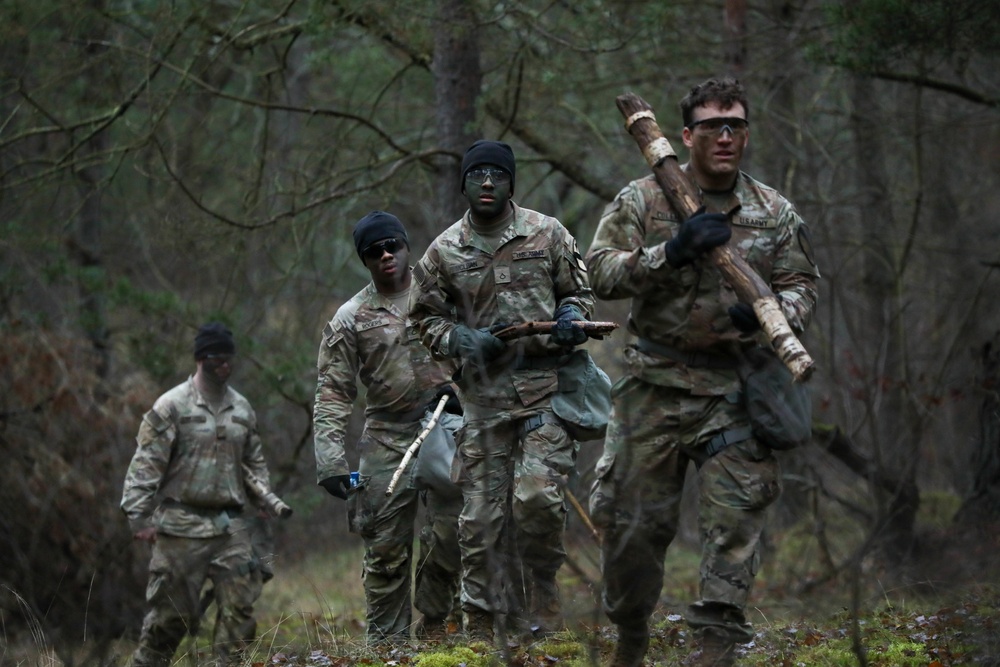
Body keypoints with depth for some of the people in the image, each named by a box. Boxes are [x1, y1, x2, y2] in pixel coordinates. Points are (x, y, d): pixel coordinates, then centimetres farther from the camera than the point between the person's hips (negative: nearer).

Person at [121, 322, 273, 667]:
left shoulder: (242, 409, 12)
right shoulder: (172, 406, -5)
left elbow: (255, 463, 21)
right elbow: (146, 464, -8)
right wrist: (139, 515, -14)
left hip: (231, 525, 5)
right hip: (182, 526, -5)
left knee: (239, 608, -3)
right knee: (170, 612, -1)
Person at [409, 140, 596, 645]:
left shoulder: (547, 235, 4)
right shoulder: (444, 252, 7)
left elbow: (578, 291, 15)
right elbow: (426, 317, 14)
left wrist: (570, 318, -7)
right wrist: (464, 340, -5)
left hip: (545, 388, -2)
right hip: (484, 397, 2)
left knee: (538, 496, -18)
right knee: (481, 517, 1)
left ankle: (543, 596, 5)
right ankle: (483, 630, 8)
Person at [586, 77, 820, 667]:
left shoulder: (775, 213, 8)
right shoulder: (643, 200, 1)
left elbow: (803, 286, 9)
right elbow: (601, 271, -7)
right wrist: (671, 252, -21)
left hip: (737, 390, 1)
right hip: (656, 383, -1)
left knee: (736, 518, -8)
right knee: (635, 518, 4)